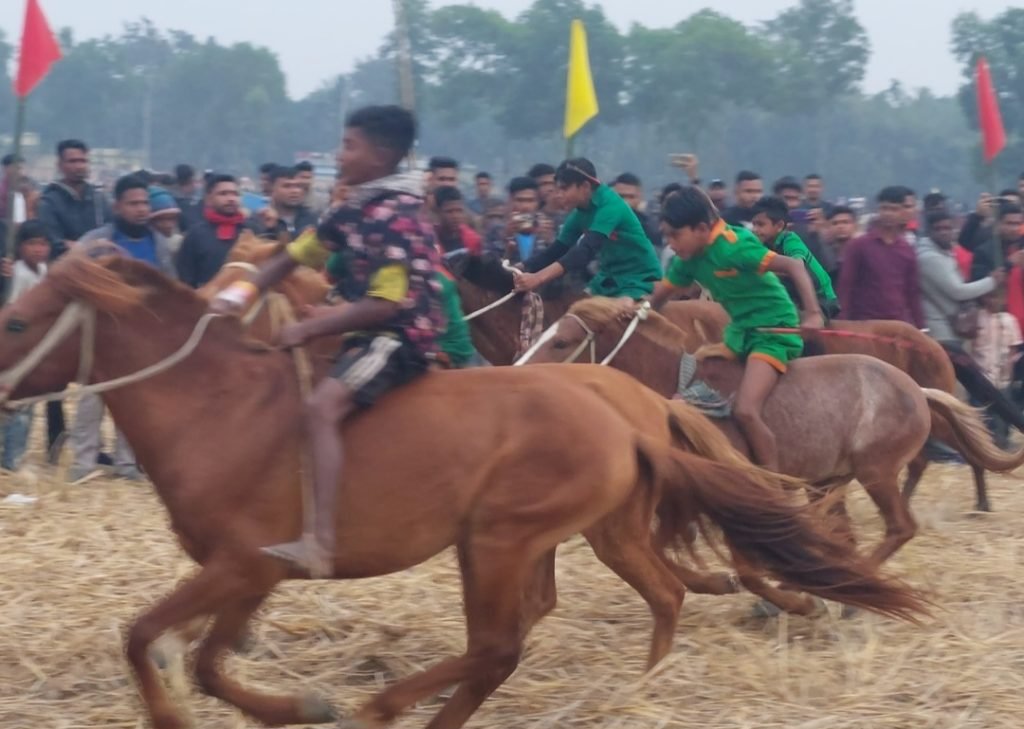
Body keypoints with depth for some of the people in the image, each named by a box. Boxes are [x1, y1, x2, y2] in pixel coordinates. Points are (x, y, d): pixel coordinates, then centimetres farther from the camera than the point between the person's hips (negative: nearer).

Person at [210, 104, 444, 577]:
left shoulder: (397, 219, -18)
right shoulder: (355, 211, 10)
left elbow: (383, 305, -24)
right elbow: (296, 256, 16)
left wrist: (309, 329, -22)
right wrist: (243, 292, 1)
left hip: (401, 336, -11)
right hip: (367, 331, 11)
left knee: (321, 408, -30)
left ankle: (319, 542, -41)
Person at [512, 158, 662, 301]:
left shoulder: (610, 207, -23)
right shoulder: (581, 213, 1)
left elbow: (586, 251, -34)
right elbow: (557, 250, 3)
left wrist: (538, 278, -44)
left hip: (639, 280, -8)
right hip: (608, 280, 8)